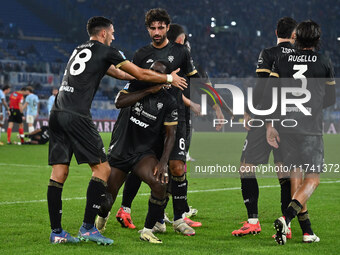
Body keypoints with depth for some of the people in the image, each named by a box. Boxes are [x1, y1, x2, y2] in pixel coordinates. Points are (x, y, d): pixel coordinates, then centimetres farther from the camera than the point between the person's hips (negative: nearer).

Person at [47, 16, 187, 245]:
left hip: (57, 113, 8)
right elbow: (140, 74, 8)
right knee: (102, 169, -2)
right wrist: (169, 78, 22)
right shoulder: (106, 52, 3)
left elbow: (115, 72, 36)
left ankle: (56, 232, 4)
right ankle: (88, 228, -6)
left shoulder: (80, 50, 26)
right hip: (77, 115, -8)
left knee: (59, 173, 5)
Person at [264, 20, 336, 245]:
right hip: (311, 128, -3)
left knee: (296, 176, 12)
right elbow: (330, 99, 11)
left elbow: (269, 94, 2)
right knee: (312, 179, 1)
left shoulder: (282, 61, 7)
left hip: (286, 125, 3)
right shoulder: (324, 63, 3)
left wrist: (269, 126, 6)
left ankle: (307, 232, 12)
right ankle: (286, 218, -22)